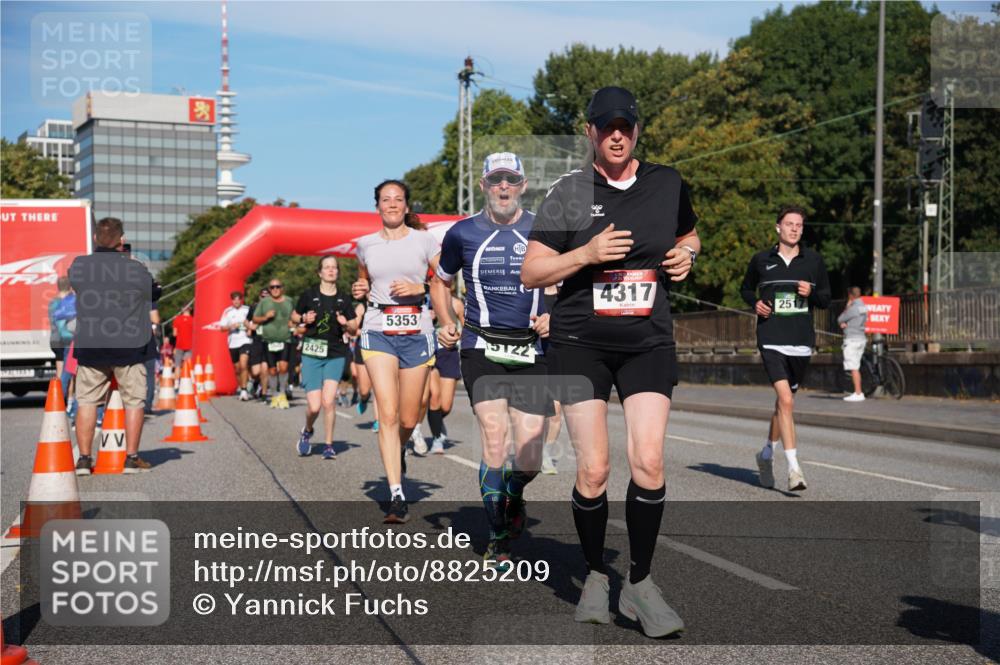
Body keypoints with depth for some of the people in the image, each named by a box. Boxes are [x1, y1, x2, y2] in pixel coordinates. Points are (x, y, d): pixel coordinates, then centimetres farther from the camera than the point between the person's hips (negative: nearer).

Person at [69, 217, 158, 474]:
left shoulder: (77, 267, -1)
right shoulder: (136, 270, -9)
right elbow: (154, 295, 6)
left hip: (89, 347, 2)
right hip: (129, 346, -2)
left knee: (87, 402, 9)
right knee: (134, 401, 7)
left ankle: (84, 459, 8)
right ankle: (131, 458, 8)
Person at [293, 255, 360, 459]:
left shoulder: (343, 300, 7)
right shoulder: (309, 296, 2)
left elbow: (354, 327, 14)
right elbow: (294, 316, 14)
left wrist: (346, 323, -8)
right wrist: (304, 320, -7)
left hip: (335, 354, 1)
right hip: (312, 354, -1)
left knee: (329, 401, -13)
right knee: (314, 406, -7)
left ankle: (328, 445, 3)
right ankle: (307, 431, 26)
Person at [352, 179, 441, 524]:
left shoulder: (424, 240, 3)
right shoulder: (366, 244, 10)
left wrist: (418, 288, -11)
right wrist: (359, 290, 5)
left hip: (416, 333, 0)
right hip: (378, 333, 0)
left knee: (408, 420, 5)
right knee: (388, 414, -13)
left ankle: (400, 450, 42)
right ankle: (397, 496, -14)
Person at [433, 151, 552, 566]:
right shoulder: (463, 233, 5)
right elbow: (440, 282, 21)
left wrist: (554, 316, -3)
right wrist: (447, 324, 6)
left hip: (532, 353, 1)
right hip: (481, 350, -1)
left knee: (529, 460, -5)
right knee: (494, 437, -15)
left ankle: (514, 495, 32)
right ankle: (498, 539, 2)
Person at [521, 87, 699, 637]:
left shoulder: (667, 183, 8)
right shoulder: (568, 192, -1)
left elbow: (688, 237, 26)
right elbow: (530, 274, -3)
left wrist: (686, 255, 3)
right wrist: (586, 253, -18)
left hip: (649, 341, 2)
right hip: (580, 343, -2)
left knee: (649, 462, -10)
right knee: (593, 470, -4)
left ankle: (639, 583, 6)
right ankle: (595, 576, 18)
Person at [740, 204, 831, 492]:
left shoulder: (814, 260, 7)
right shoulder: (761, 260, 4)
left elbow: (826, 299, 11)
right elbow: (746, 288, 20)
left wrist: (811, 292, -10)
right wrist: (755, 303, -1)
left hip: (802, 341, 3)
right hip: (771, 341, -3)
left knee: (785, 402, 15)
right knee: (785, 400, -17)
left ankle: (767, 454, 36)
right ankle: (794, 468, -18)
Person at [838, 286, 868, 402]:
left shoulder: (853, 308, -16)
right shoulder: (863, 307, 13)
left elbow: (840, 319, -6)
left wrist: (847, 307, 1)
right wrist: (843, 323, -1)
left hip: (852, 339, -9)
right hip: (861, 338, 9)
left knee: (854, 368, -8)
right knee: (856, 368, 15)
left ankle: (858, 394, -10)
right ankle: (858, 392, 17)